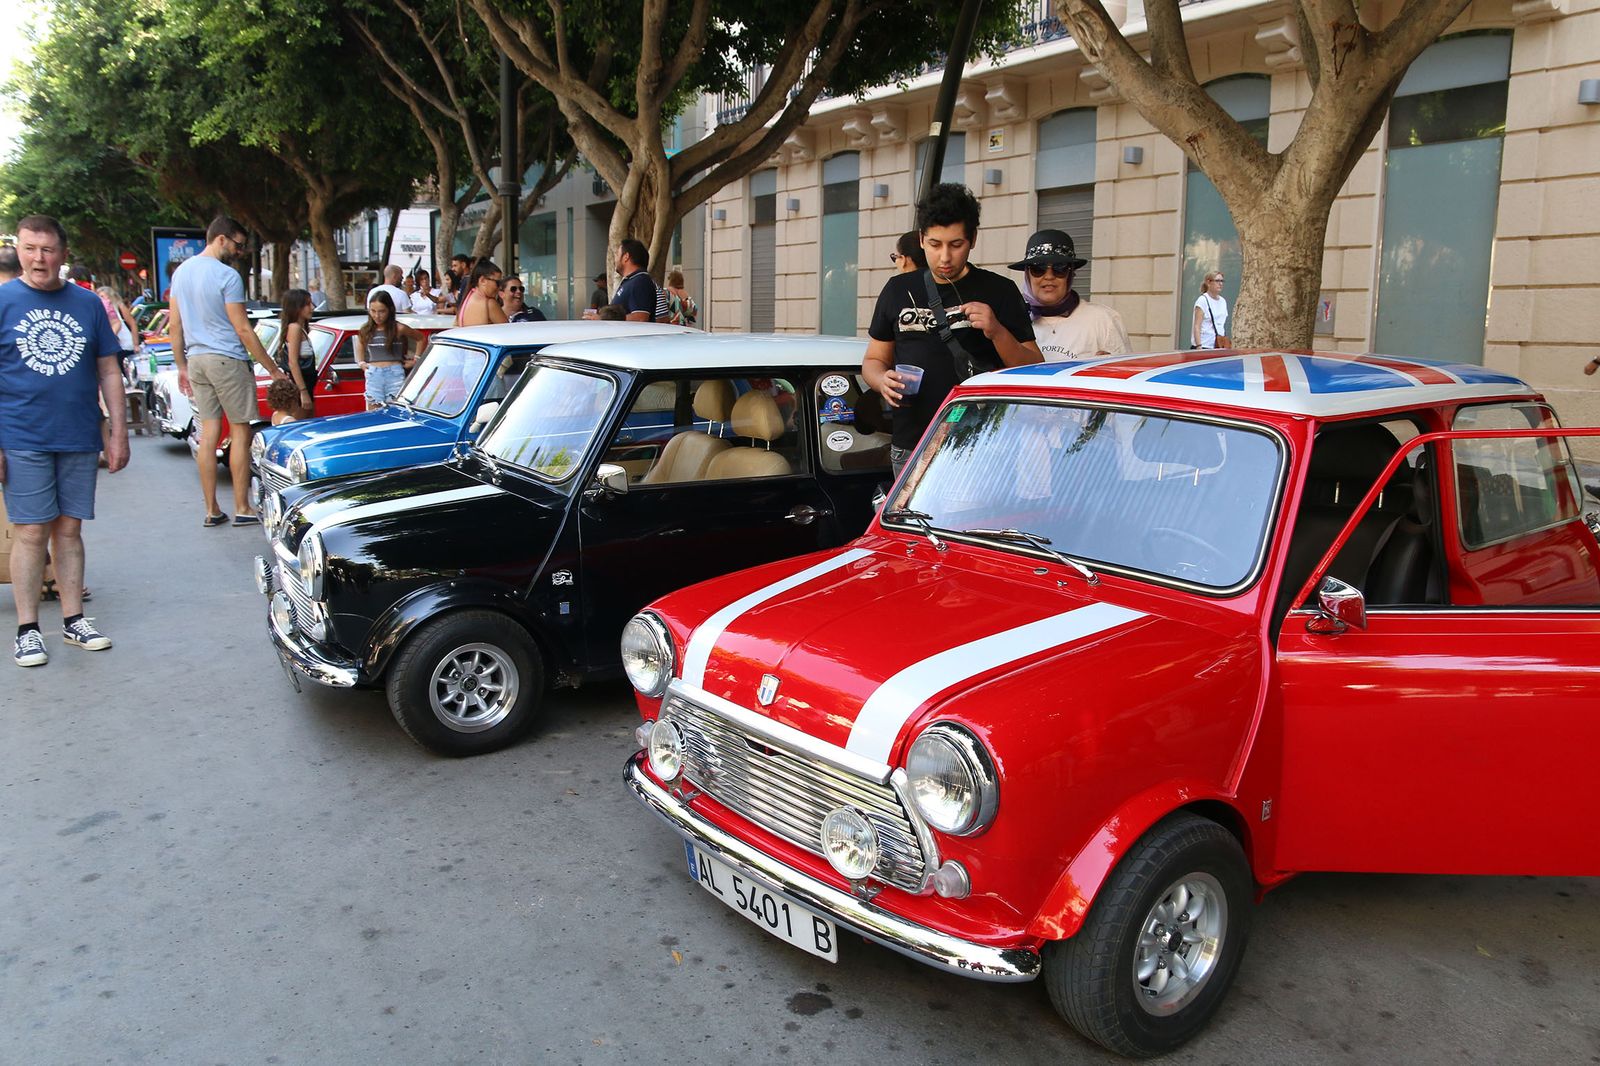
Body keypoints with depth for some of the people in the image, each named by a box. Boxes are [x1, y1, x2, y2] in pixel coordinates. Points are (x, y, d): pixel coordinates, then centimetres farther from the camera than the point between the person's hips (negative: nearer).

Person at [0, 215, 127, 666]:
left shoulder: (87, 304, 7)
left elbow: (109, 371, 10)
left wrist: (118, 433, 6)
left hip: (80, 440, 3)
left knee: (69, 529, 9)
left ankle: (74, 619, 18)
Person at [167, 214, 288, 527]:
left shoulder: (181, 271, 11)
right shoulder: (227, 276, -12)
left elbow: (174, 326, 12)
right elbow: (243, 330, -14)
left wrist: (182, 365, 19)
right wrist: (273, 370, -10)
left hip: (196, 360, 7)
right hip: (227, 360, -7)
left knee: (209, 431, 9)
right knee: (240, 432, 0)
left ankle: (211, 510, 11)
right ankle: (242, 509, 2)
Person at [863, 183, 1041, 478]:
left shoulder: (999, 291, 3)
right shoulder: (898, 290, 12)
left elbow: (1035, 372, 1)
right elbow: (873, 360, 18)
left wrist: (997, 332, -17)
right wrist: (883, 381, -6)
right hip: (910, 450, 3)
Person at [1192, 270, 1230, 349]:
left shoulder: (1223, 301, 15)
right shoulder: (1202, 300, -6)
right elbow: (1196, 326, -12)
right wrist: (1199, 346, -21)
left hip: (1219, 347, 6)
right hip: (1203, 346, -6)